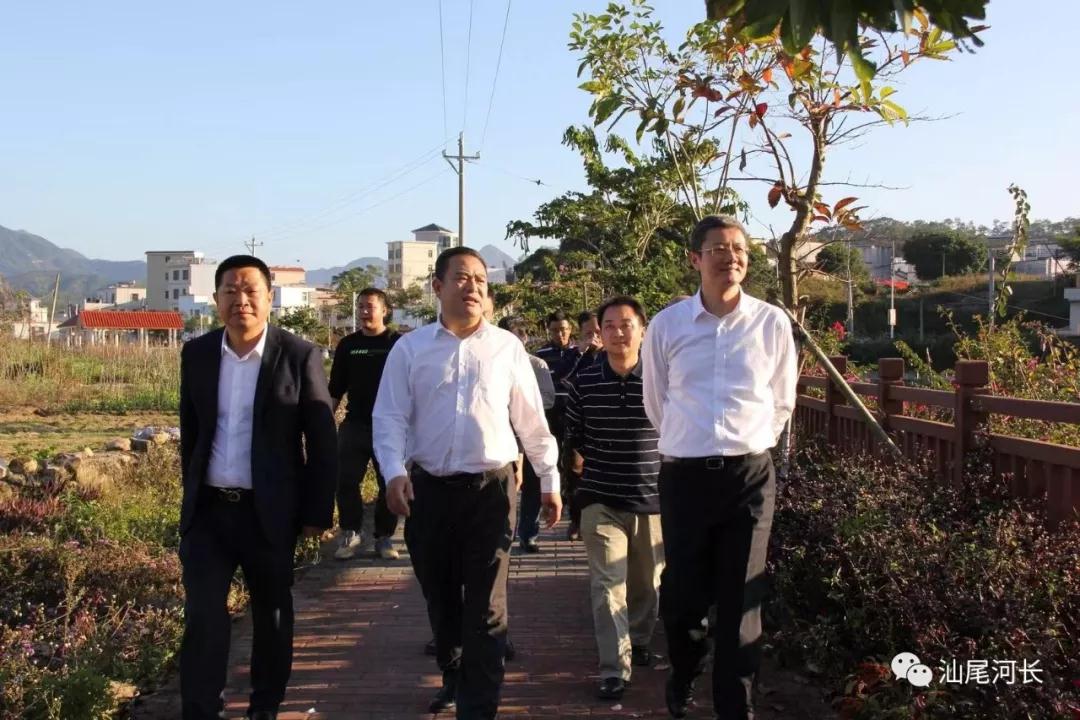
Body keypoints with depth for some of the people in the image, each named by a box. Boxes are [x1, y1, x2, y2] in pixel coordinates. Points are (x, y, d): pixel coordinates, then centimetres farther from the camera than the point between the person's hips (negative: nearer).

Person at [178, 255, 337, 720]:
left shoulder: (299, 356, -9)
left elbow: (322, 441, -7)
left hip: (269, 511, -2)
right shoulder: (196, 354, 2)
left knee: (272, 615, 14)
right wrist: (192, 490, 15)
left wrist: (318, 511, -7)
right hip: (208, 509, 2)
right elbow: (190, 430, 13)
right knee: (203, 616, -1)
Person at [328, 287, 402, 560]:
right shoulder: (347, 345, 9)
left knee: (389, 483, 3)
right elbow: (335, 390, 14)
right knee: (345, 481, -1)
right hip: (354, 424, 3)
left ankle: (384, 537, 15)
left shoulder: (398, 344, -1)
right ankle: (351, 534, 13)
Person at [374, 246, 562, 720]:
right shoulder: (409, 348, 3)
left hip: (491, 488, -1)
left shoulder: (506, 347, 3)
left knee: (486, 607, 0)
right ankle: (453, 678, 39)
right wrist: (394, 473, -17)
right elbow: (390, 418, -2)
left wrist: (549, 481, 7)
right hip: (430, 489, 2)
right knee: (440, 597, 17)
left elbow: (531, 420, 6)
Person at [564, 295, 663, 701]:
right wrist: (596, 463, 10)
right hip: (601, 500, 0)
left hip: (653, 499, 1)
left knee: (646, 583, 16)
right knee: (608, 584, -6)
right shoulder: (584, 382, -2)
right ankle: (614, 669, 0)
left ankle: (639, 642, 40)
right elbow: (573, 436, 13)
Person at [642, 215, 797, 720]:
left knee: (740, 600, 6)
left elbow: (782, 402, 13)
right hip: (684, 475, 0)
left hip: (751, 475, 0)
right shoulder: (666, 325, -1)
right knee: (683, 592, 9)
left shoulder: (772, 323, -1)